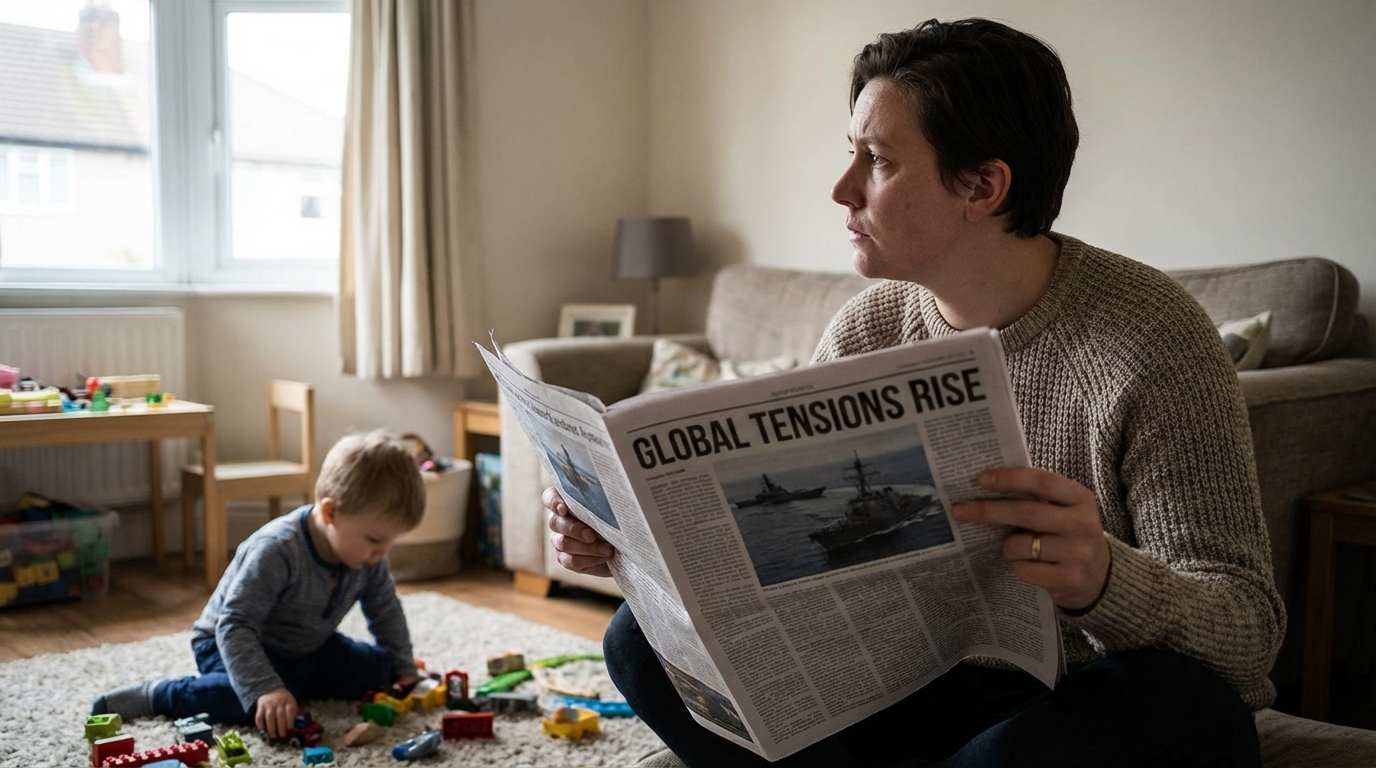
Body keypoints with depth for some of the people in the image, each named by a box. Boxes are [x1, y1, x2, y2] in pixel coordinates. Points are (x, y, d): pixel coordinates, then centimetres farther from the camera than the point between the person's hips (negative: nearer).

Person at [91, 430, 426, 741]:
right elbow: (235, 626, -38)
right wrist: (266, 688, -49)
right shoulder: (276, 551, -35)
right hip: (230, 643, -7)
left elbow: (386, 612, 6)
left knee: (378, 670, -1)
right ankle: (153, 695, -16)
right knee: (248, 699, -36)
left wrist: (403, 669, -1)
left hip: (307, 649, 7)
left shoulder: (368, 558, -13)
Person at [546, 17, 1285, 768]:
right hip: (919, 683, 4)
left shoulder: (1150, 339, -18)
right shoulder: (863, 332, -3)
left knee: (1187, 706, -39)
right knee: (646, 636, -10)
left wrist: (1103, 580, -42)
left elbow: (1249, 629, -20)